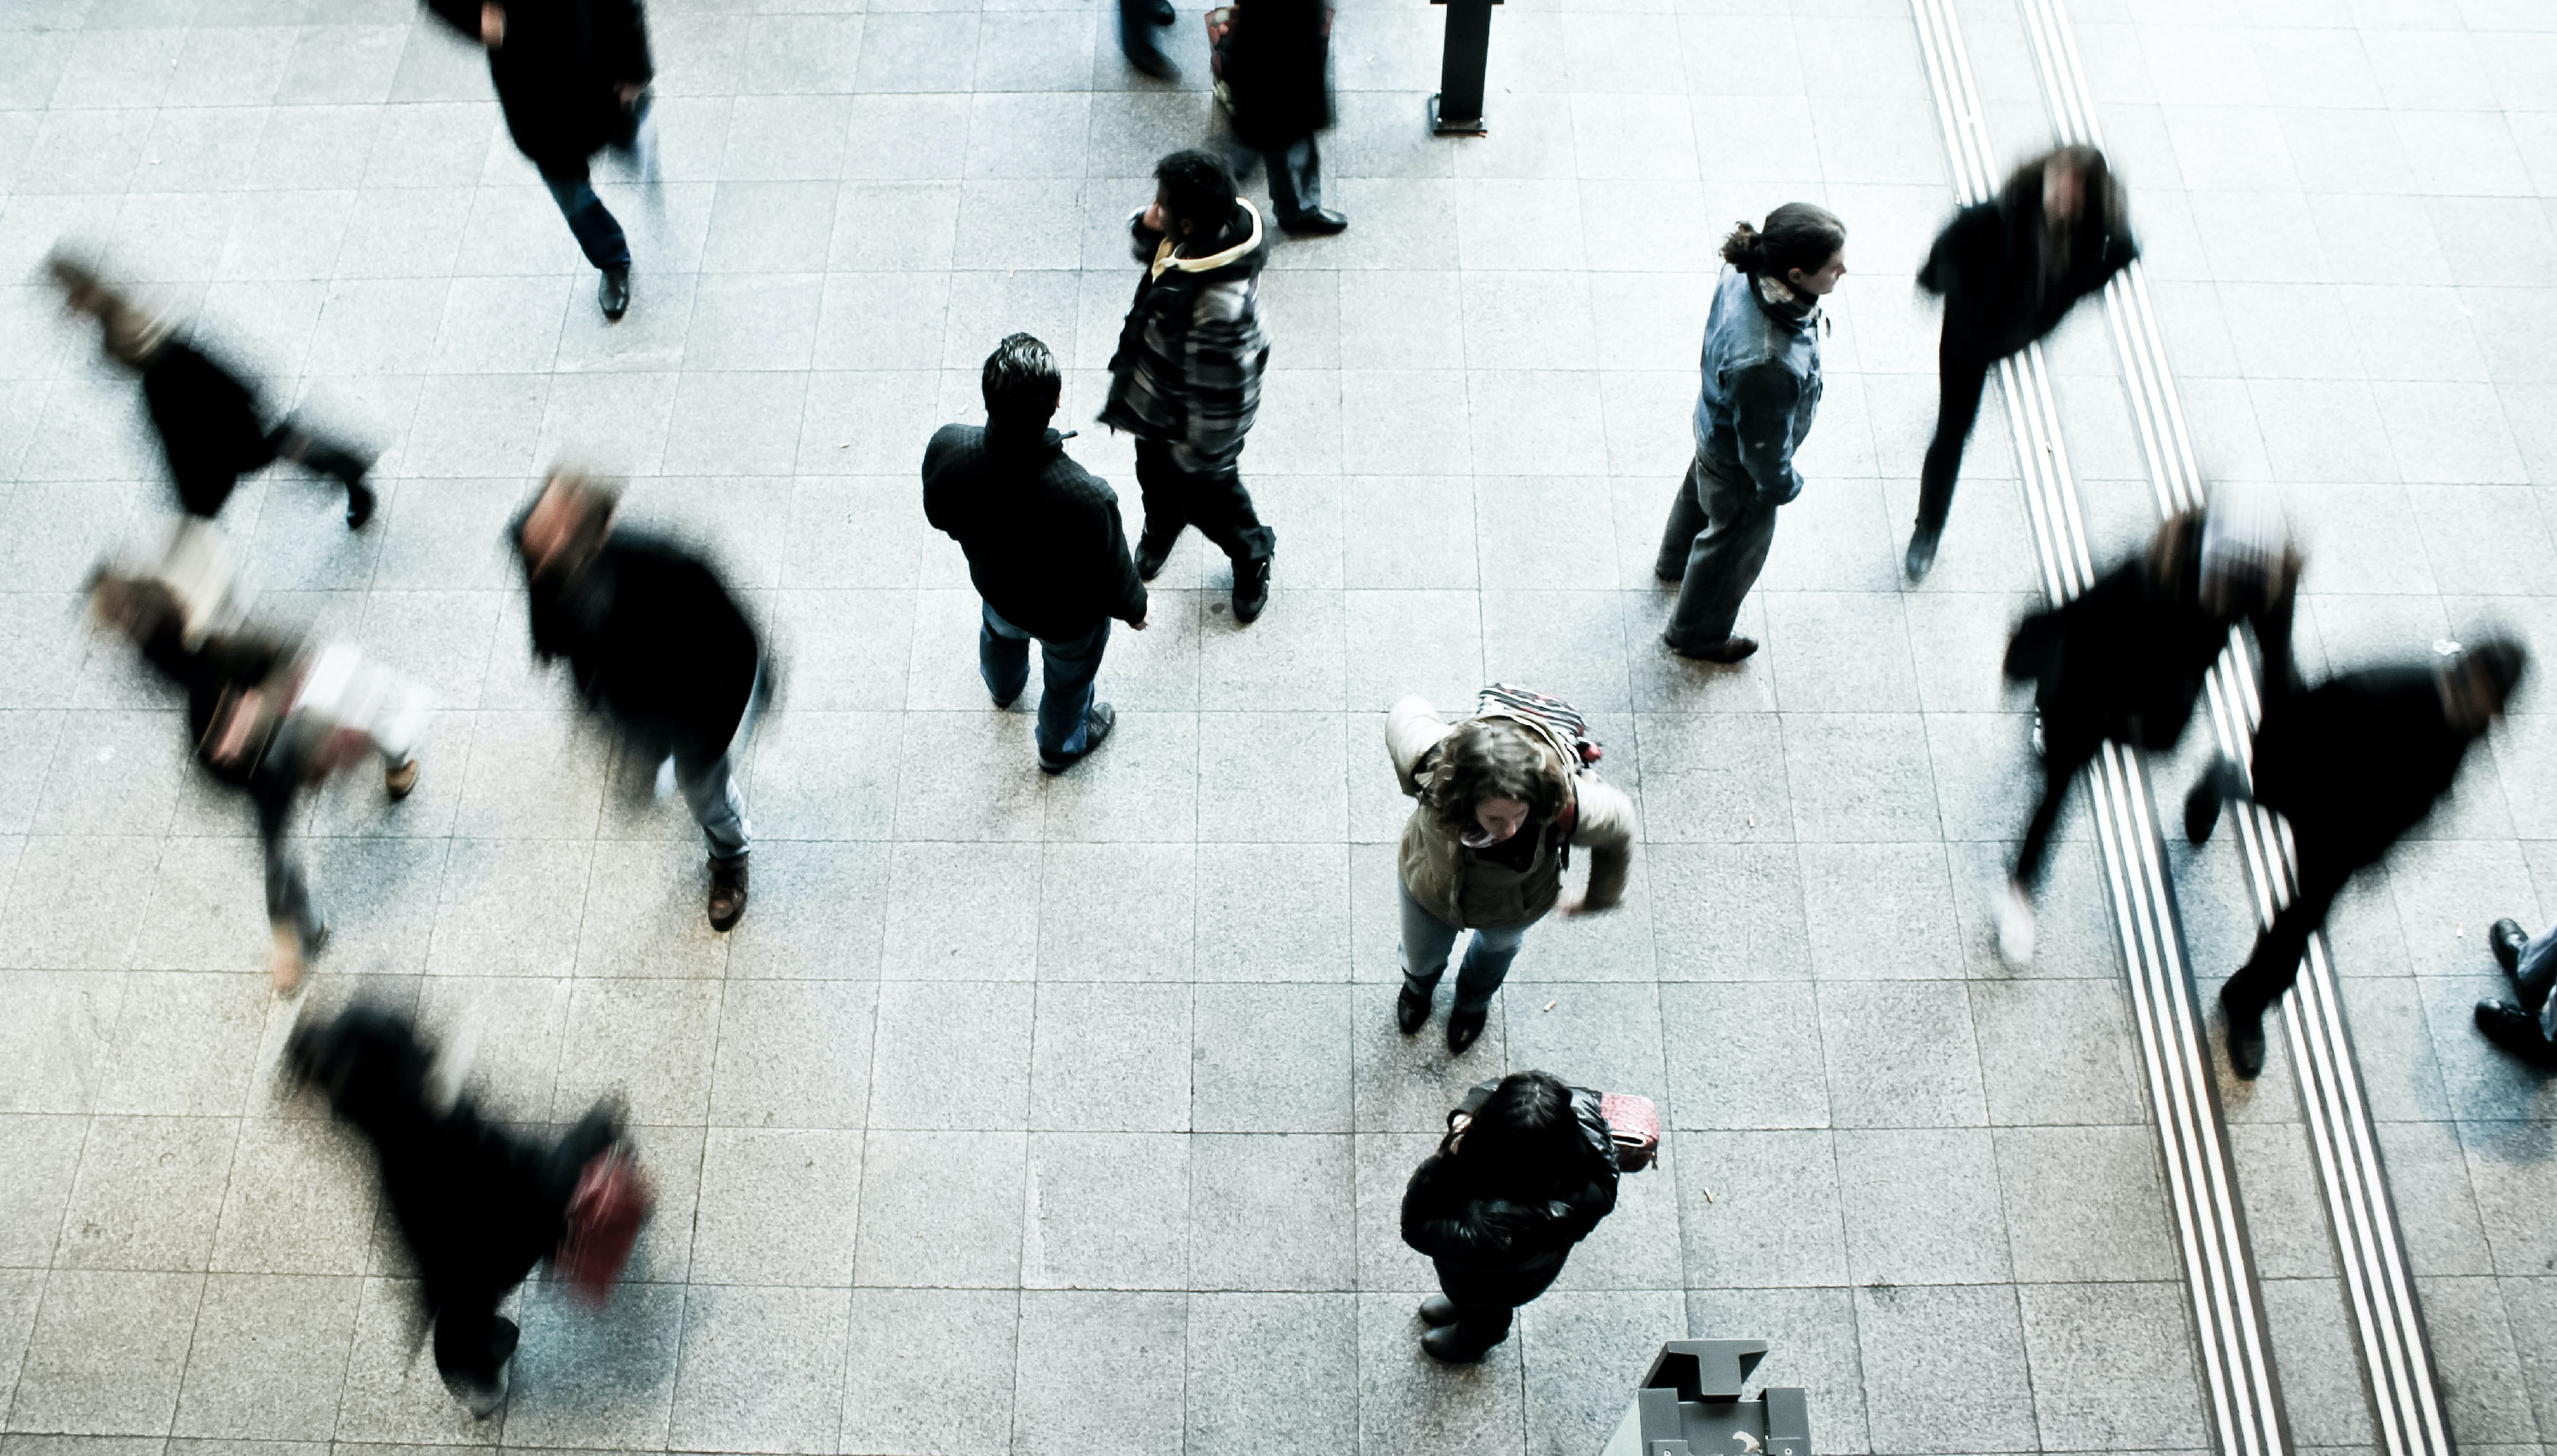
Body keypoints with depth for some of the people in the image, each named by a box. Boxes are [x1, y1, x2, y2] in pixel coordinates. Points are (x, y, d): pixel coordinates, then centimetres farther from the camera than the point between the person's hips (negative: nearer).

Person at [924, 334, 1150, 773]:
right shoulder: (1087, 498, -47)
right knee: (1068, 679, 32)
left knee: (1000, 634, 40)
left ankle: (1003, 687, 75)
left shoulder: (945, 448, -35)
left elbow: (939, 516, -11)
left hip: (994, 584, 4)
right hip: (1067, 617, -3)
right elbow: (1113, 580, -26)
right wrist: (1134, 607, -2)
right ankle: (1060, 747, 64)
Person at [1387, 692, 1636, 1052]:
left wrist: (1600, 897, -3)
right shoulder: (1435, 762, -46)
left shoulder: (1565, 806, -47)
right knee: (1421, 957, 33)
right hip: (1429, 889, 0)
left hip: (1511, 908, 0)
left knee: (1498, 945, 37)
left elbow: (1618, 826, -22)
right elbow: (1407, 713, -21)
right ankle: (1419, 985, 73)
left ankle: (1474, 1000, 75)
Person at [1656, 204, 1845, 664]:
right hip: (1739, 467, -7)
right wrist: (1782, 485, -9)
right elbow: (1764, 446, -30)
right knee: (1735, 545, 23)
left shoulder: (1744, 273, -26)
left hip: (1715, 423, 7)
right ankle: (1696, 634, 52)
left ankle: (1675, 562, 71)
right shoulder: (1765, 365, -49)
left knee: (1700, 490, 37)